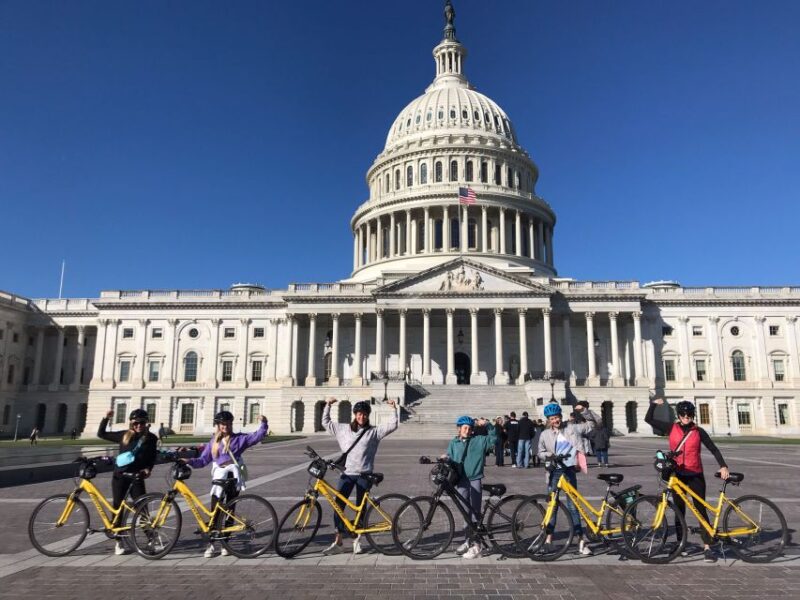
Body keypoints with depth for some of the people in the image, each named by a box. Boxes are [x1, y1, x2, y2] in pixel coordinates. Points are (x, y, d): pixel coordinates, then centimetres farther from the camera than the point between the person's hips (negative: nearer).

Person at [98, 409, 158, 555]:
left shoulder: (151, 438, 0)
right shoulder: (124, 436, 1)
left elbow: (152, 458, 6)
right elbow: (101, 434, 8)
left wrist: (148, 469, -12)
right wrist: (106, 419, -4)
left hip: (137, 477, -1)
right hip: (120, 476, 2)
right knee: (117, 507, 5)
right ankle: (119, 542, 18)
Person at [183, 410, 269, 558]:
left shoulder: (239, 438, 5)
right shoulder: (213, 442, 14)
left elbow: (257, 436, -5)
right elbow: (203, 460, 11)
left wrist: (264, 423, -20)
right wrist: (189, 461, -6)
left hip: (233, 476, -2)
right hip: (219, 477, 2)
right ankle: (211, 544, 8)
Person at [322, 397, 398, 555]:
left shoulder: (373, 432, 2)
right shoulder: (343, 429, 8)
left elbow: (392, 426, -3)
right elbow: (325, 422, 14)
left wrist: (394, 409, -10)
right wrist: (328, 405, 9)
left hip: (364, 475, -1)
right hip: (347, 473, 1)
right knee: (338, 506, -2)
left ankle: (357, 540, 21)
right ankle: (337, 542, 7)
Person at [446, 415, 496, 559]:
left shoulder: (479, 440, 3)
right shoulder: (453, 443, 9)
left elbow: (494, 437, 0)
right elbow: (450, 459, 6)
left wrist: (487, 424, -12)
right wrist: (445, 459, -15)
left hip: (475, 480, -3)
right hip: (461, 481, 3)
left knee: (475, 512, -3)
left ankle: (476, 545, 1)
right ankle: (468, 541, 24)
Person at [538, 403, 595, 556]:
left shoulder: (572, 428, 1)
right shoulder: (545, 435, 2)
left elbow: (591, 425, 7)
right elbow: (540, 453, 9)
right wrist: (548, 454, -11)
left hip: (569, 470, -1)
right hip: (554, 471, 1)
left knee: (573, 506, 1)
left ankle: (581, 540, 7)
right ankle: (548, 538, 16)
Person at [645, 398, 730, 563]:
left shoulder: (699, 431, -1)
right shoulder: (671, 428, 1)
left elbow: (714, 449, 0)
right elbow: (649, 419, 1)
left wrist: (723, 466, -12)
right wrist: (653, 404, -6)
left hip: (695, 475, -1)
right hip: (677, 474, 1)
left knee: (701, 510, -4)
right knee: (679, 510, 10)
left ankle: (707, 547, -2)